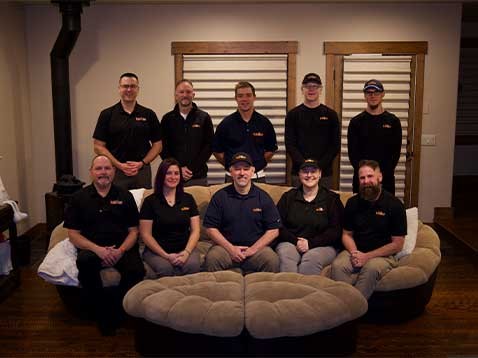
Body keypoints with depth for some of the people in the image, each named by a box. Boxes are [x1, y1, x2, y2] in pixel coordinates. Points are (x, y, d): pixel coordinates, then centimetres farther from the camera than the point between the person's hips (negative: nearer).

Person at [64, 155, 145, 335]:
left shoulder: (125, 196, 12)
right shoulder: (79, 198, 10)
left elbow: (133, 231, 10)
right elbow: (73, 234, 4)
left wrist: (120, 250, -11)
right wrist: (97, 249, -13)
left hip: (122, 248, 0)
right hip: (92, 248, 0)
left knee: (136, 269, -31)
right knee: (84, 262, -36)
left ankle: (116, 310, -4)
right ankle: (103, 311, -14)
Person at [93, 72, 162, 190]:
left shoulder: (149, 114, 6)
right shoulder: (107, 114, 3)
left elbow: (157, 144, 7)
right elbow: (98, 146, 0)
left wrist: (142, 163, -8)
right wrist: (119, 165, -10)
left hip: (142, 171, 1)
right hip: (115, 171, -1)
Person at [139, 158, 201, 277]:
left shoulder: (188, 199, 11)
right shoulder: (150, 201, 3)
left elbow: (195, 230, 7)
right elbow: (146, 234, -2)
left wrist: (186, 252, -11)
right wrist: (166, 255, -13)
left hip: (185, 249, 2)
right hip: (157, 250, -1)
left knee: (192, 266, -31)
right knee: (166, 269, -34)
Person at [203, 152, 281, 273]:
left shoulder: (263, 197, 7)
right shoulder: (220, 196, 6)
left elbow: (273, 230, 4)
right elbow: (210, 228, 3)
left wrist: (253, 249, -8)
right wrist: (230, 248, -8)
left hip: (256, 247, 0)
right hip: (227, 246, 0)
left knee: (272, 260, -29)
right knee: (212, 258, -31)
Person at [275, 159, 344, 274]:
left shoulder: (332, 199, 12)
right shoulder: (288, 197, 17)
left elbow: (335, 231, 2)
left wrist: (310, 243, -11)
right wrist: (296, 241, -10)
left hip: (322, 246, -1)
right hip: (290, 243, 1)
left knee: (312, 257, -35)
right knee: (285, 254, -33)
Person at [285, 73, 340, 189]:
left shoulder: (331, 114, 6)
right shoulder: (293, 114, 6)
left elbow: (335, 145, 2)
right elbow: (289, 145, 0)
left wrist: (320, 165, -11)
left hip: (324, 172, 0)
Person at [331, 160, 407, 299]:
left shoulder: (394, 205, -4)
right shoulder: (353, 203, 9)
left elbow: (397, 244, -5)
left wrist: (367, 256, -13)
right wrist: (354, 253, -8)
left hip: (383, 255, -3)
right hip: (356, 252, 3)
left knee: (371, 268, -37)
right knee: (337, 265, -29)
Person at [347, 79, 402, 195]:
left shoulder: (393, 121, 6)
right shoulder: (356, 122, 6)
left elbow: (396, 151, 2)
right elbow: (352, 152, 1)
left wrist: (385, 172, -10)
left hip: (386, 177, 0)